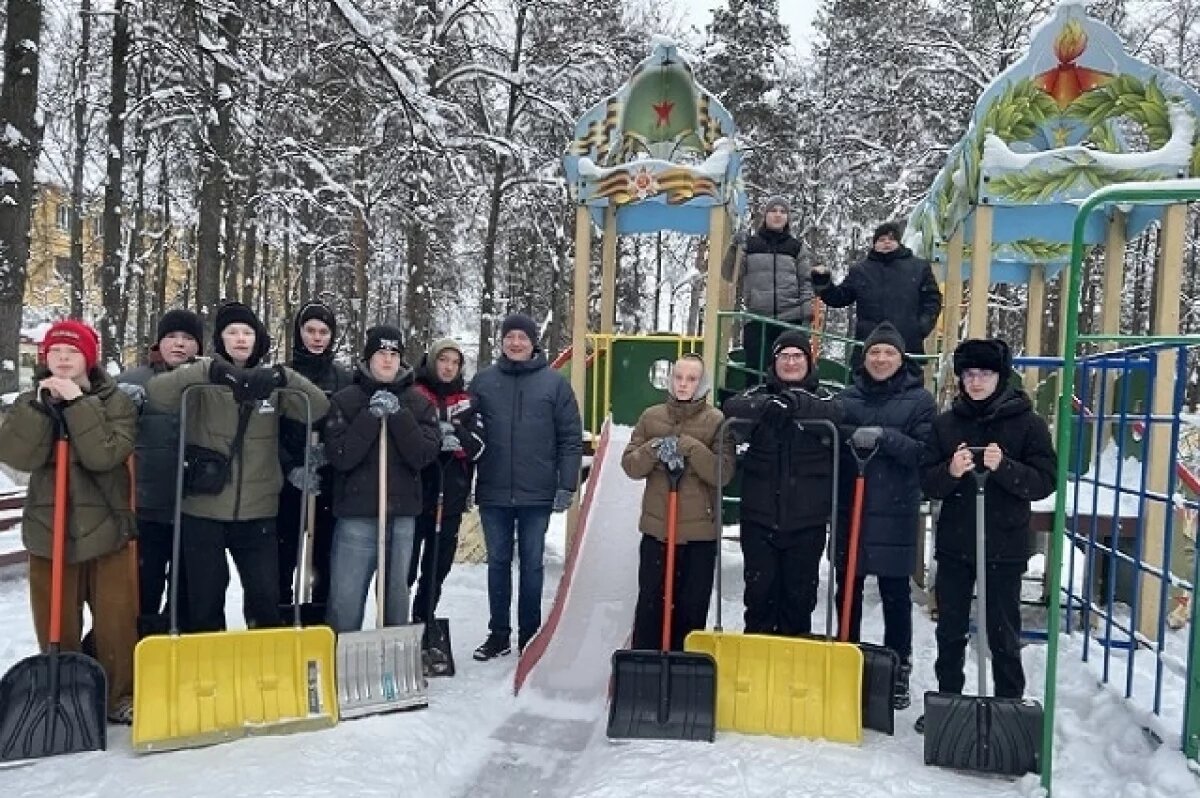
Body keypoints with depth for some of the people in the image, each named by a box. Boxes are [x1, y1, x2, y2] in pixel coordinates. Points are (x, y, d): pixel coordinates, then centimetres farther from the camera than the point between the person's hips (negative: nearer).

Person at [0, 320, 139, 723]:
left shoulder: (115, 402, -2)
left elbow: (104, 455, -19)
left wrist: (77, 403, -20)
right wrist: (42, 405, -18)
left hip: (106, 528, -2)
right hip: (49, 531, 2)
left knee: (117, 622, 5)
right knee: (57, 626, 10)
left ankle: (123, 697, 20)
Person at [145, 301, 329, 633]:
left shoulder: (272, 384, 3)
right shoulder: (203, 382, -2)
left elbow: (319, 408, -9)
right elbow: (156, 394, -19)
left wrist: (285, 377, -26)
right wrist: (208, 371, -32)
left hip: (258, 512, 1)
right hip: (204, 511, -1)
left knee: (266, 598, 3)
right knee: (205, 602, 9)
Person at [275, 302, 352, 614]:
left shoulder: (344, 378, 8)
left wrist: (328, 451, -14)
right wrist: (291, 469, -13)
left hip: (330, 485, 1)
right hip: (287, 484, -1)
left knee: (325, 562, 5)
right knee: (283, 560, 0)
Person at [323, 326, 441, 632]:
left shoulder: (418, 403, 6)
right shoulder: (346, 400, 1)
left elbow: (424, 455, -6)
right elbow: (339, 457, -8)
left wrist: (398, 416, -14)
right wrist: (371, 416, -15)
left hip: (403, 514, 2)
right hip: (356, 514, -2)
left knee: (397, 594, 13)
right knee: (345, 596, -2)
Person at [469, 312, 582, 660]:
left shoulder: (554, 382, -1)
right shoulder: (483, 380, 4)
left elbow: (570, 438, -1)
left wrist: (566, 485, -6)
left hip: (537, 493, -2)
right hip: (493, 492, 2)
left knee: (532, 564, 8)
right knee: (498, 563, 12)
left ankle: (530, 635, 21)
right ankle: (499, 633, 25)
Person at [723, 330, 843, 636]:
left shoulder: (822, 397, 5)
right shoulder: (760, 394, 6)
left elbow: (836, 414, -18)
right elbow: (732, 407, -15)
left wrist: (795, 403, -31)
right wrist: (767, 405, -32)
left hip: (807, 518, 0)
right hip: (760, 515, 0)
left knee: (800, 593, 10)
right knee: (759, 590, 7)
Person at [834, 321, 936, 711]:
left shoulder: (919, 400, 1)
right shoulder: (847, 397, 9)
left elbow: (925, 451, -9)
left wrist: (884, 437, -22)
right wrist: (852, 439, -10)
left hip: (895, 514, -2)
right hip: (849, 508, 3)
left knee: (895, 596, 5)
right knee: (848, 592, 10)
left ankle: (898, 673, 19)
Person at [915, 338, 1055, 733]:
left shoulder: (1028, 422, -4)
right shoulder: (946, 422, 3)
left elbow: (1044, 482, -9)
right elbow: (928, 482, 1)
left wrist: (1003, 467, -25)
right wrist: (951, 471, -20)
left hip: (1005, 547, -3)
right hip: (954, 544, 3)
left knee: (1003, 635, 7)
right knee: (950, 631, 13)